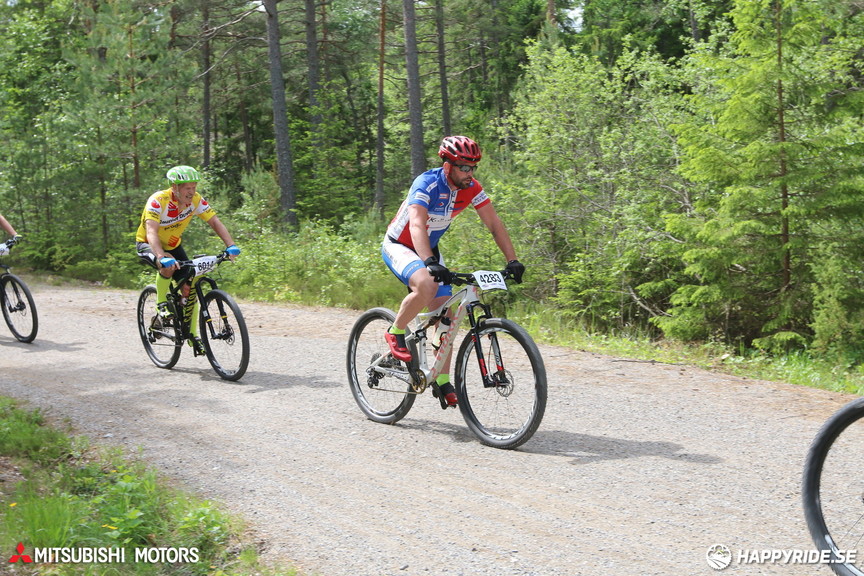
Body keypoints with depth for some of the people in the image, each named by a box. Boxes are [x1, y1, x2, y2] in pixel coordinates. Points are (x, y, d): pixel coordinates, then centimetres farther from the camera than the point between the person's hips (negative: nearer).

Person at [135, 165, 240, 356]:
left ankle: (193, 336, 5)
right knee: (168, 266, -37)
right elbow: (151, 232, -44)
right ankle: (161, 303, -12)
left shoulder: (195, 200, -19)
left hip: (173, 245, 5)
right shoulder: (158, 201, -33)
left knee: (189, 287, -8)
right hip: (147, 245, -5)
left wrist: (231, 246, -37)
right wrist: (163, 257, -60)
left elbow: (215, 222, -20)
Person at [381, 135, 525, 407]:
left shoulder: (471, 188, -11)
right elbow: (417, 225, -42)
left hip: (429, 249, 7)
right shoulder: (427, 184, -29)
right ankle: (395, 333, -12)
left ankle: (442, 382, 4)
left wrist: (512, 261, -19)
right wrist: (430, 263, -56)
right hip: (398, 246, -6)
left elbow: (494, 224, -8)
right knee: (426, 285, -36)